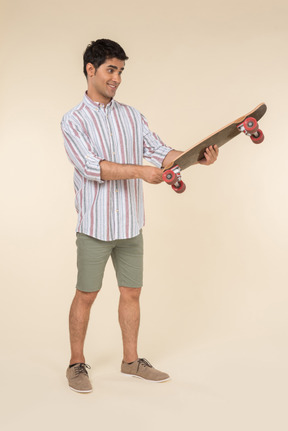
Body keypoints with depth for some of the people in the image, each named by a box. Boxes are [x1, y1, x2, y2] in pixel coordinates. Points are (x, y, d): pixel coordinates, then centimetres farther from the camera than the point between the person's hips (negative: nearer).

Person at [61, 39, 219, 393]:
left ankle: (131, 360, 27)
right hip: (94, 227, -5)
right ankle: (76, 364, 21)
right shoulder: (73, 121, -6)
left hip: (130, 225, 5)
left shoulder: (131, 116, 9)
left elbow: (160, 151, 1)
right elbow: (91, 167, -19)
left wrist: (196, 157, -17)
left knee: (131, 293, 12)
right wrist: (139, 171, -29)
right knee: (85, 296, 5)